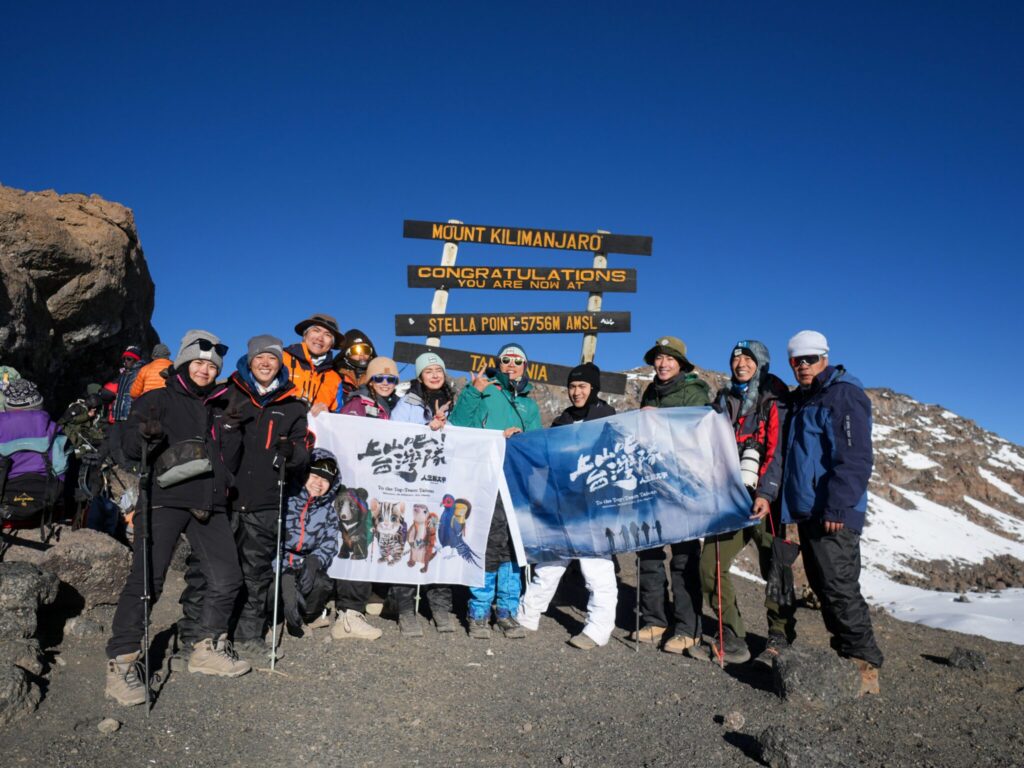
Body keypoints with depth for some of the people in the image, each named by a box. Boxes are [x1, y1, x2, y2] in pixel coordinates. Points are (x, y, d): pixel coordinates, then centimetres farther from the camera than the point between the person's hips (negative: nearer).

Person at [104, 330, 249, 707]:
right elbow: (131, 445, -7)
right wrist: (145, 435, -27)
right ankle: (121, 663, -1)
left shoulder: (221, 407, 21)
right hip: (165, 501, -5)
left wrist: (235, 433, 9)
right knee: (146, 581, -12)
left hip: (209, 504, 5)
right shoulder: (159, 399, 6)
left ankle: (208, 649, 21)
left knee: (227, 580, 4)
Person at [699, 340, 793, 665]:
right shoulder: (722, 401, 16)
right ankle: (733, 637, 7)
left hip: (764, 500, -5)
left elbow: (777, 451, -9)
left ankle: (780, 638, 18)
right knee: (710, 564, -3)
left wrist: (766, 493, -20)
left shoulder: (774, 402, 0)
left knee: (774, 569, 1)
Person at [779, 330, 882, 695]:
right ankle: (844, 652, 25)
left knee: (839, 588, -8)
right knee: (822, 586, 14)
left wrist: (838, 506, -22)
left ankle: (865, 666, 1)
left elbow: (856, 457, -18)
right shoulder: (799, 400, 18)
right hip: (807, 510, 9)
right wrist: (790, 506, 19)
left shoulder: (845, 395, -10)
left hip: (834, 514, -9)